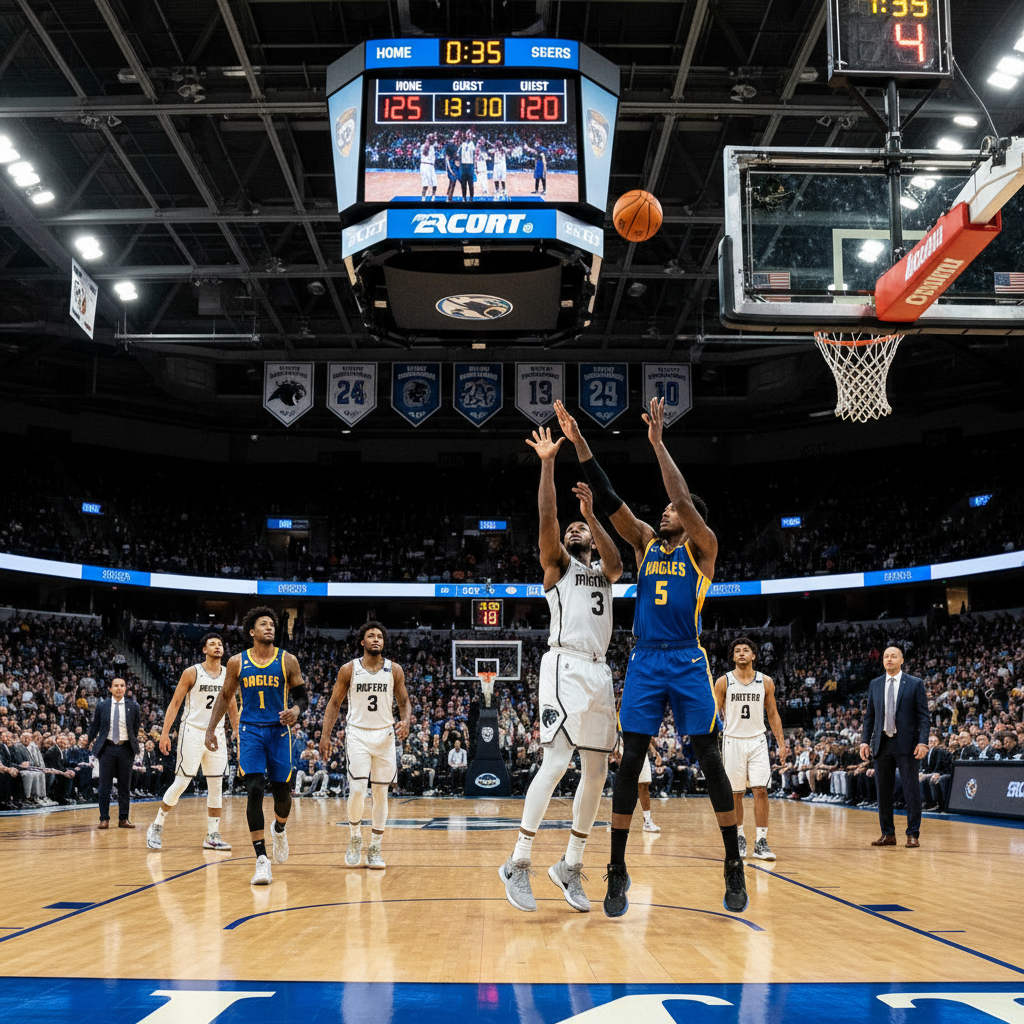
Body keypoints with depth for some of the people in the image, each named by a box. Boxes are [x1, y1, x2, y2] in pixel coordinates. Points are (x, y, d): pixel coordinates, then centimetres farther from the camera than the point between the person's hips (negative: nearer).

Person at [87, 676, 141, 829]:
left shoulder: (132, 706, 3)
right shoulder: (102, 706, 2)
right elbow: (95, 726, 15)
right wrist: (90, 741, 23)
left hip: (126, 749, 1)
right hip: (107, 748, -1)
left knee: (125, 786, 5)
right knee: (104, 785, -1)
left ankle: (123, 819, 12)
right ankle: (104, 819, 5)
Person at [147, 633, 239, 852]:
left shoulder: (228, 674, 6)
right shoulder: (192, 673, -6)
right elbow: (175, 703, -5)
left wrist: (236, 731, 15)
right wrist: (165, 732, -11)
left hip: (217, 733, 5)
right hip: (192, 731, -5)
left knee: (216, 786, 4)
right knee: (181, 783, -6)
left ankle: (212, 836, 10)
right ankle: (156, 827, 10)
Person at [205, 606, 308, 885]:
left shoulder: (288, 661, 0)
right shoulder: (237, 662, 2)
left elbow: (302, 697, 4)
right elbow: (225, 696, 13)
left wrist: (296, 711, -18)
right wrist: (211, 729, 8)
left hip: (279, 731, 1)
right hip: (250, 731, -1)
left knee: (282, 791, 5)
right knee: (254, 791, -13)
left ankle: (279, 828, 42)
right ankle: (262, 860, -11)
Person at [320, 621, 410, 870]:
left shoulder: (394, 670, 2)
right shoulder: (349, 669, -1)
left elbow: (404, 702, 8)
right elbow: (334, 703, 4)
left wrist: (406, 721, -13)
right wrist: (325, 735, -4)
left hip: (385, 735, 2)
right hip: (358, 734, -2)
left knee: (381, 793, 4)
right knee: (357, 790, -13)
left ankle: (375, 849, 13)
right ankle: (354, 839, 11)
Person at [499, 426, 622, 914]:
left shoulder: (603, 572, 22)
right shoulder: (558, 564, 11)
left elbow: (616, 560, -3)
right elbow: (547, 518, -5)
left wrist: (591, 515, -12)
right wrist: (548, 465, -10)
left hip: (599, 673, 6)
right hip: (565, 668, -6)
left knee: (596, 772, 6)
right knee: (556, 763, -17)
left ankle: (571, 865, 17)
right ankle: (518, 863, -11)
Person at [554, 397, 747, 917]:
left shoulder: (702, 547, 3)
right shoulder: (645, 542, 13)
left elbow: (686, 502, -14)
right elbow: (608, 499, 5)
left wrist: (658, 443, -17)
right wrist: (579, 442, -3)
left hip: (688, 662, -3)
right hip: (644, 661, 3)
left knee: (710, 761, -1)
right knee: (629, 763, -2)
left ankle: (734, 865, 9)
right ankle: (618, 870, 4)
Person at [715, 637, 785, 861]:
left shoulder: (766, 682, 3)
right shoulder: (723, 682, -1)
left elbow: (772, 714, 10)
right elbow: (715, 714, 3)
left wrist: (781, 742, 3)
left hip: (757, 741, 1)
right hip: (733, 741, -1)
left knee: (761, 790, -9)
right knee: (735, 793, 4)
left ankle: (761, 842, -7)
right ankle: (739, 836, 21)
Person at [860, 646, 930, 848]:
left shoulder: (915, 684, 1)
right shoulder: (875, 684, 11)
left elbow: (923, 715, -2)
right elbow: (869, 715, 13)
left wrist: (923, 742, -12)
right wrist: (865, 740, 4)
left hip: (906, 744, -4)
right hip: (882, 744, 4)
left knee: (911, 790, -2)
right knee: (883, 791, 7)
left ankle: (913, 835, 5)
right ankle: (888, 834, 15)